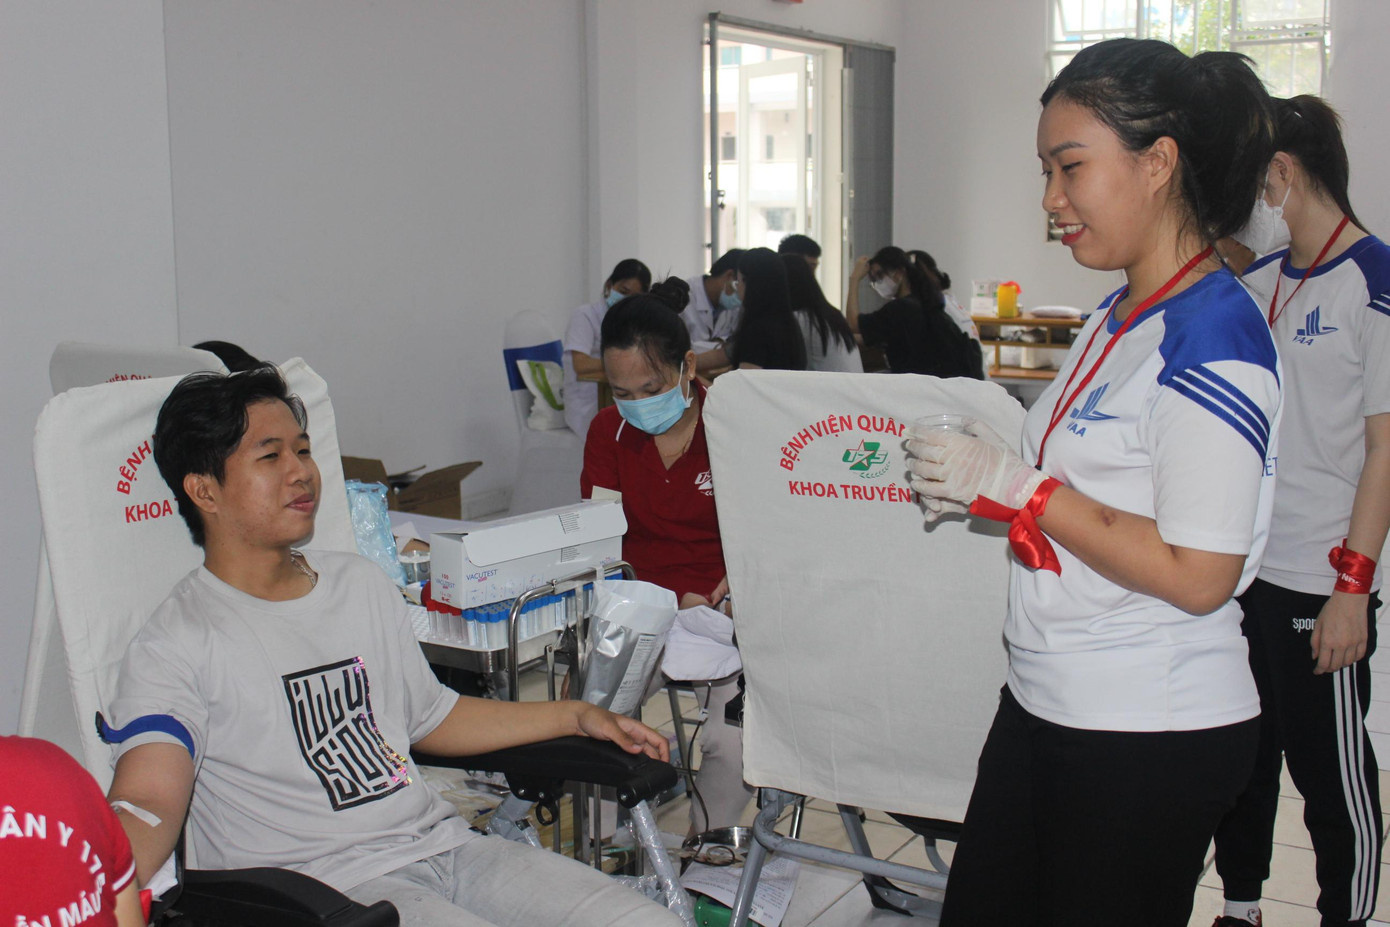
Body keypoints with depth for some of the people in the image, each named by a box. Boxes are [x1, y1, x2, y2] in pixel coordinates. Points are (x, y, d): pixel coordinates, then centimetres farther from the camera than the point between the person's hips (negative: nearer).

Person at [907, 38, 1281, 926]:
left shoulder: (1213, 336, -18)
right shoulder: (1120, 315, 10)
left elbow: (1198, 576, -23)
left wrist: (1020, 485, -18)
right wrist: (977, 484, 2)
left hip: (1152, 741, -9)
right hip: (1044, 706, 9)